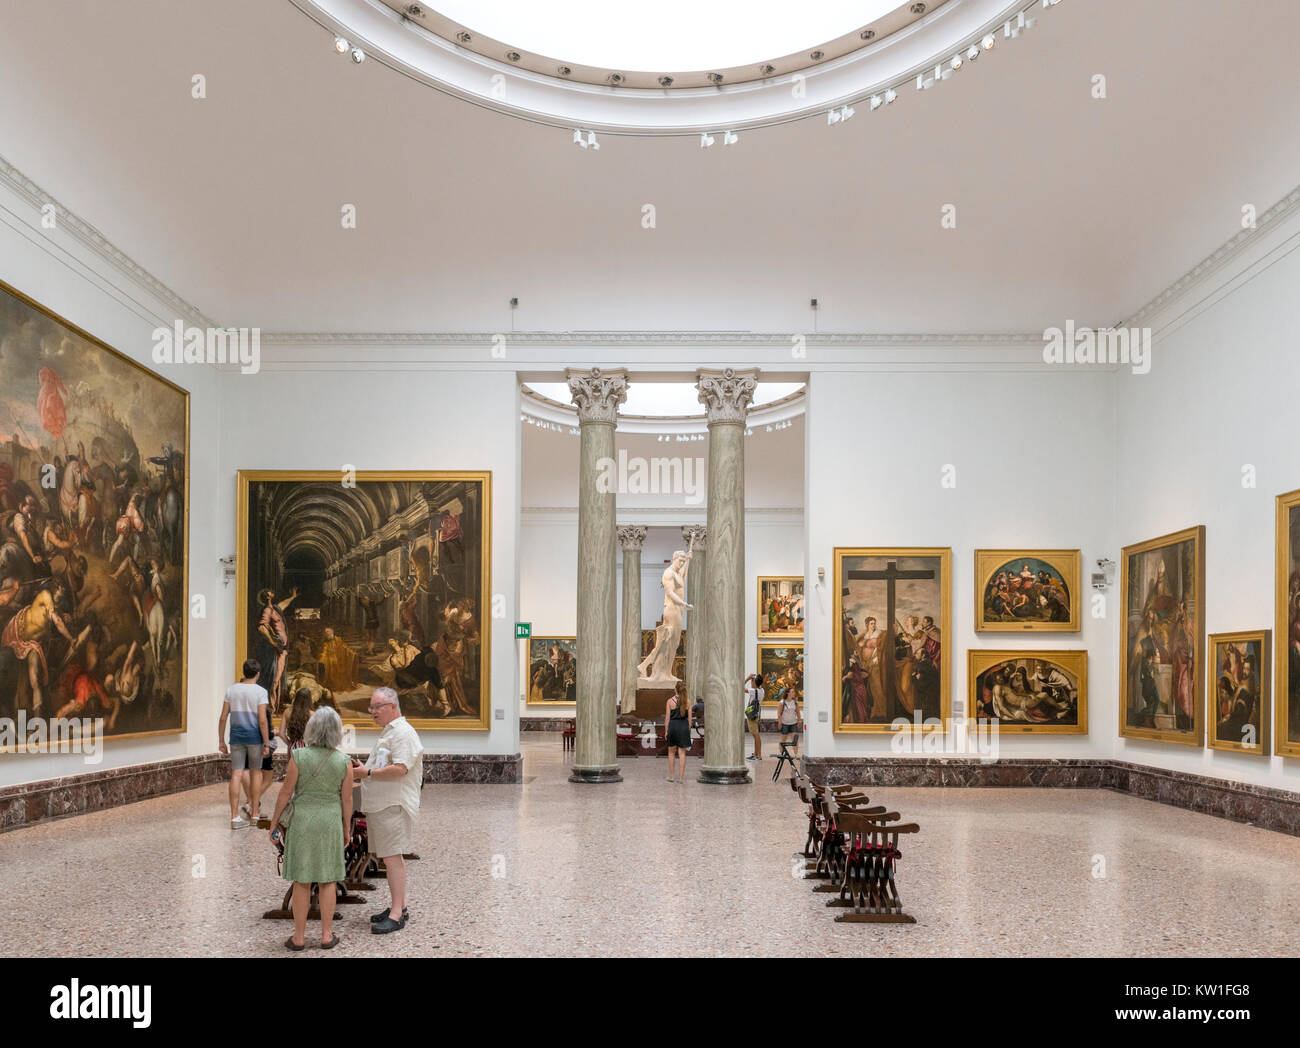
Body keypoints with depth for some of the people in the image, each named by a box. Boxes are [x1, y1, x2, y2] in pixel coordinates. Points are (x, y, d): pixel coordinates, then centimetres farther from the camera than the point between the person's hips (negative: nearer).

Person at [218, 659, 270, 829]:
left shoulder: (231, 689, 3)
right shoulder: (260, 691, -8)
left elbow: (223, 718, 2)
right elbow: (262, 720, -14)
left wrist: (221, 741, 9)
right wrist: (266, 744, -9)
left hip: (236, 737, 3)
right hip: (254, 737, -3)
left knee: (236, 775, 0)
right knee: (255, 773, 11)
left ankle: (235, 817, -4)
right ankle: (254, 813, 17)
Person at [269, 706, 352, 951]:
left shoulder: (298, 756, -14)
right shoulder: (343, 761, -9)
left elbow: (286, 792, -10)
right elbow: (347, 799, -2)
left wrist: (274, 822, 2)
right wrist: (347, 829, 10)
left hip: (302, 820, -1)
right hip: (330, 822, 1)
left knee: (301, 880, 8)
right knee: (327, 879, 11)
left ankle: (298, 937, 14)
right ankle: (326, 936, 15)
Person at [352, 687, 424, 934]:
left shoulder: (403, 733, -13)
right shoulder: (387, 732, 21)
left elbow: (399, 769, -23)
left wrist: (368, 773, -16)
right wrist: (362, 769, 12)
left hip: (394, 806, -10)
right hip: (380, 805, 10)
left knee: (392, 858, -10)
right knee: (391, 857, 14)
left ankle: (397, 914, -9)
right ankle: (400, 906, 22)